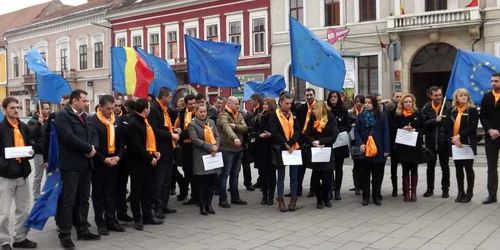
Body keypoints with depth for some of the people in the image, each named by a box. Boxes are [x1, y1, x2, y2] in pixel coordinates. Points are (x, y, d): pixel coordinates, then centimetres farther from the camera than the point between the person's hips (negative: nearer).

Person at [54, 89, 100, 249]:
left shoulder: (85, 117, 17)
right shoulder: (62, 115, -9)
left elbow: (94, 135, 12)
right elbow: (69, 137, -21)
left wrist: (93, 148, -9)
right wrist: (88, 148, -16)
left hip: (86, 163, 8)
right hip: (71, 164, -8)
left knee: (83, 199, 13)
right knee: (68, 200, -3)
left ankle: (83, 230, 22)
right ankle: (65, 234, 4)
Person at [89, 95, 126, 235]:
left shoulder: (118, 120, 7)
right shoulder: (92, 121, -10)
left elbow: (121, 140, 9)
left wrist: (118, 156, -5)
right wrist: (103, 159, -15)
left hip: (114, 161, 5)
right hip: (98, 163, -4)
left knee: (112, 192, 10)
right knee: (98, 193, 6)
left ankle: (111, 220, 18)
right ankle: (100, 222, 14)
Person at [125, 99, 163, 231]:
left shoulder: (144, 121, 12)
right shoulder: (133, 124, -18)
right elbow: (137, 147, -23)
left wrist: (155, 152, 4)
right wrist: (150, 158, -16)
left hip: (148, 162, 9)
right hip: (138, 163, -9)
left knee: (148, 191, 15)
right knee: (137, 192, 4)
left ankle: (148, 216, 25)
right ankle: (138, 219, 14)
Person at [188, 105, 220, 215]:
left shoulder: (211, 122, 14)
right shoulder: (192, 124, -1)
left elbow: (217, 136, 13)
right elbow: (195, 139, -12)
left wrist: (216, 146, -7)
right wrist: (210, 147, -17)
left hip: (213, 155, 5)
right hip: (200, 157, -4)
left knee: (212, 181, 5)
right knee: (201, 182, 1)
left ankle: (209, 204, 18)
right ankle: (202, 206, 10)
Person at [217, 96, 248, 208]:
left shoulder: (239, 116, 12)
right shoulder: (223, 116, -13)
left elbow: (245, 128, -1)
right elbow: (227, 128, -33)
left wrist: (236, 126, -20)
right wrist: (234, 138, -50)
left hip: (238, 150, 7)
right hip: (226, 150, -7)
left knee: (235, 174, 15)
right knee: (224, 175, -1)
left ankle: (235, 197, 25)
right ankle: (222, 199, 5)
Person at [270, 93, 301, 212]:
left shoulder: (293, 115, 12)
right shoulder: (274, 115, -1)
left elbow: (298, 131, 3)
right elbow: (274, 132, -10)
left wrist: (291, 143, -13)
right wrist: (285, 144, -16)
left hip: (293, 148, 4)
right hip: (280, 149, -3)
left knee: (293, 175, 6)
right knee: (281, 176, 4)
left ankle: (293, 200, 14)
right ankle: (280, 200, 10)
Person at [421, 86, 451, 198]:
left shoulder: (447, 107, -5)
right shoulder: (426, 108, 0)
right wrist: (435, 120, -19)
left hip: (444, 142, -1)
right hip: (430, 142, 2)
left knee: (445, 167, 10)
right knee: (430, 167, 12)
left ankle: (445, 189, 21)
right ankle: (430, 189, 24)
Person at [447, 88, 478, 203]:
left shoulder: (472, 110, -3)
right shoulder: (452, 111, 10)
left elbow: (473, 127, -13)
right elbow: (449, 127, 3)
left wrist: (459, 136, -18)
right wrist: (453, 139, -13)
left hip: (468, 144, -4)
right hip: (455, 144, 4)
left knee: (468, 168, 2)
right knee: (458, 168, 10)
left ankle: (469, 193, 11)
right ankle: (460, 192, 19)